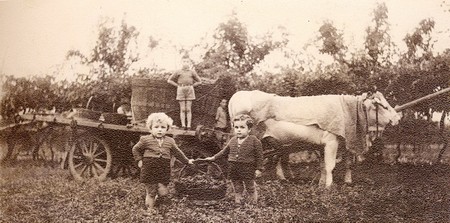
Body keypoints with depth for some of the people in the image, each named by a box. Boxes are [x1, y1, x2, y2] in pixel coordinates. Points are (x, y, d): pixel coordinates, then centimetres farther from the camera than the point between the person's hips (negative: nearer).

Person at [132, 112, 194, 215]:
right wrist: (139, 160, 3)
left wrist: (187, 161, 23)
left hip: (163, 171, 2)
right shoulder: (146, 140, -4)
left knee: (163, 191, 0)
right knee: (151, 192, 5)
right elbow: (136, 149, 9)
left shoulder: (170, 141, 6)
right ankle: (150, 209, 22)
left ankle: (160, 196, 34)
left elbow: (177, 152, 18)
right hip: (149, 171, -2)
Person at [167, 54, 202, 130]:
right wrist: (178, 85, 4)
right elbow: (169, 80, 12)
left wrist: (192, 85, 6)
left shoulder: (192, 72, 9)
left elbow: (199, 81, 16)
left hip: (189, 90, 0)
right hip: (181, 90, 0)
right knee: (182, 109, -2)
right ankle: (183, 125, -2)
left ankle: (189, 125, -1)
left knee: (188, 109, -1)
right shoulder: (178, 72, 7)